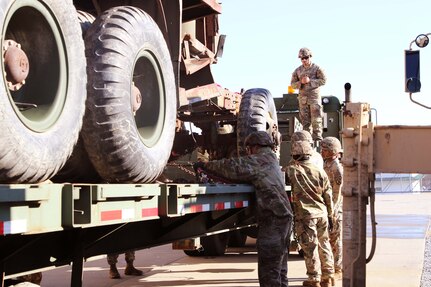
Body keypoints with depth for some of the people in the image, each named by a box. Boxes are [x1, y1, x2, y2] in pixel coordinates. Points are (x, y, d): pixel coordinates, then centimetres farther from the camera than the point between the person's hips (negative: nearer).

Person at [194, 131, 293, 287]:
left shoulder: (259, 161, -8)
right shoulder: (270, 160, 21)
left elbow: (232, 167, -13)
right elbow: (243, 174, 19)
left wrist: (204, 166, -1)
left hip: (273, 221, -10)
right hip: (283, 218, 10)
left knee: (269, 271, -10)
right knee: (279, 269, 15)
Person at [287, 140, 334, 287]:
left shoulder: (292, 170, -9)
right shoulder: (320, 171, 3)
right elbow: (328, 195, 7)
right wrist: (330, 214, 15)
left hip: (305, 215, -4)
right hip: (321, 213, 4)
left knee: (310, 247, 2)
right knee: (324, 245, 14)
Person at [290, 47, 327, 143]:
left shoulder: (317, 68, 0)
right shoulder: (297, 70, 10)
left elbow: (323, 80, -9)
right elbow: (292, 84, 10)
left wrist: (310, 81, -16)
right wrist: (301, 82, -10)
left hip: (314, 97, -3)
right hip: (303, 98, 4)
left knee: (316, 119, -7)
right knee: (305, 120, 4)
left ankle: (317, 138, -4)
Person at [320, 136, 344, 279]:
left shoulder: (337, 168, -13)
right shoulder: (326, 166, 13)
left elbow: (338, 192, -16)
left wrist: (332, 211, -19)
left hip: (335, 209, -8)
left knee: (335, 240, -2)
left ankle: (338, 270, 5)